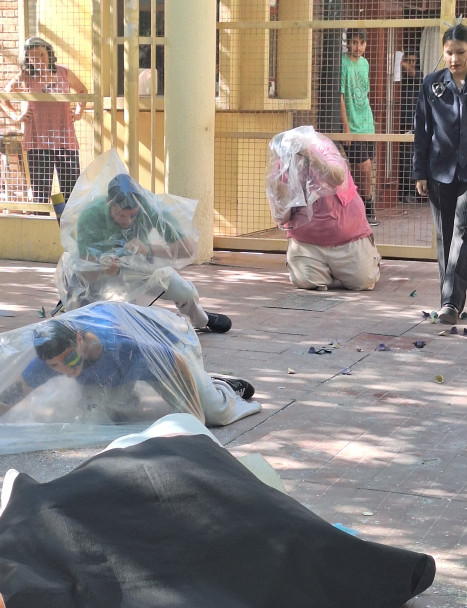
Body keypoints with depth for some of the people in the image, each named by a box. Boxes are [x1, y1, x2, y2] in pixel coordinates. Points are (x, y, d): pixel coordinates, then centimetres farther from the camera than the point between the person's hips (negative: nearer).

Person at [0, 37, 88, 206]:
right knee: (40, 193, 2)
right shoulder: (24, 77, 2)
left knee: (71, 189, -2)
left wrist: (79, 112, 11)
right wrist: (15, 116, 3)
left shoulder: (64, 73, 6)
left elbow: (82, 91, 24)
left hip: (65, 140, 1)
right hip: (37, 141, -1)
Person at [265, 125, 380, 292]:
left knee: (362, 281, -10)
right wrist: (279, 190, -27)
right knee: (306, 281, -19)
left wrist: (310, 155, -46)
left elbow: (338, 179, -36)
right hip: (306, 240, 2)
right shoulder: (280, 171, -7)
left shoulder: (323, 149, -14)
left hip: (347, 235, -2)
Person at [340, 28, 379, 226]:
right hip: (352, 126, -7)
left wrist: (370, 120, 18)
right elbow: (340, 97, -13)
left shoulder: (364, 63, 11)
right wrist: (346, 127, -16)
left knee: (364, 170, 8)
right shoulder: (343, 63, -11)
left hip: (366, 126, 7)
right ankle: (368, 211, 7)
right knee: (364, 168, -9)